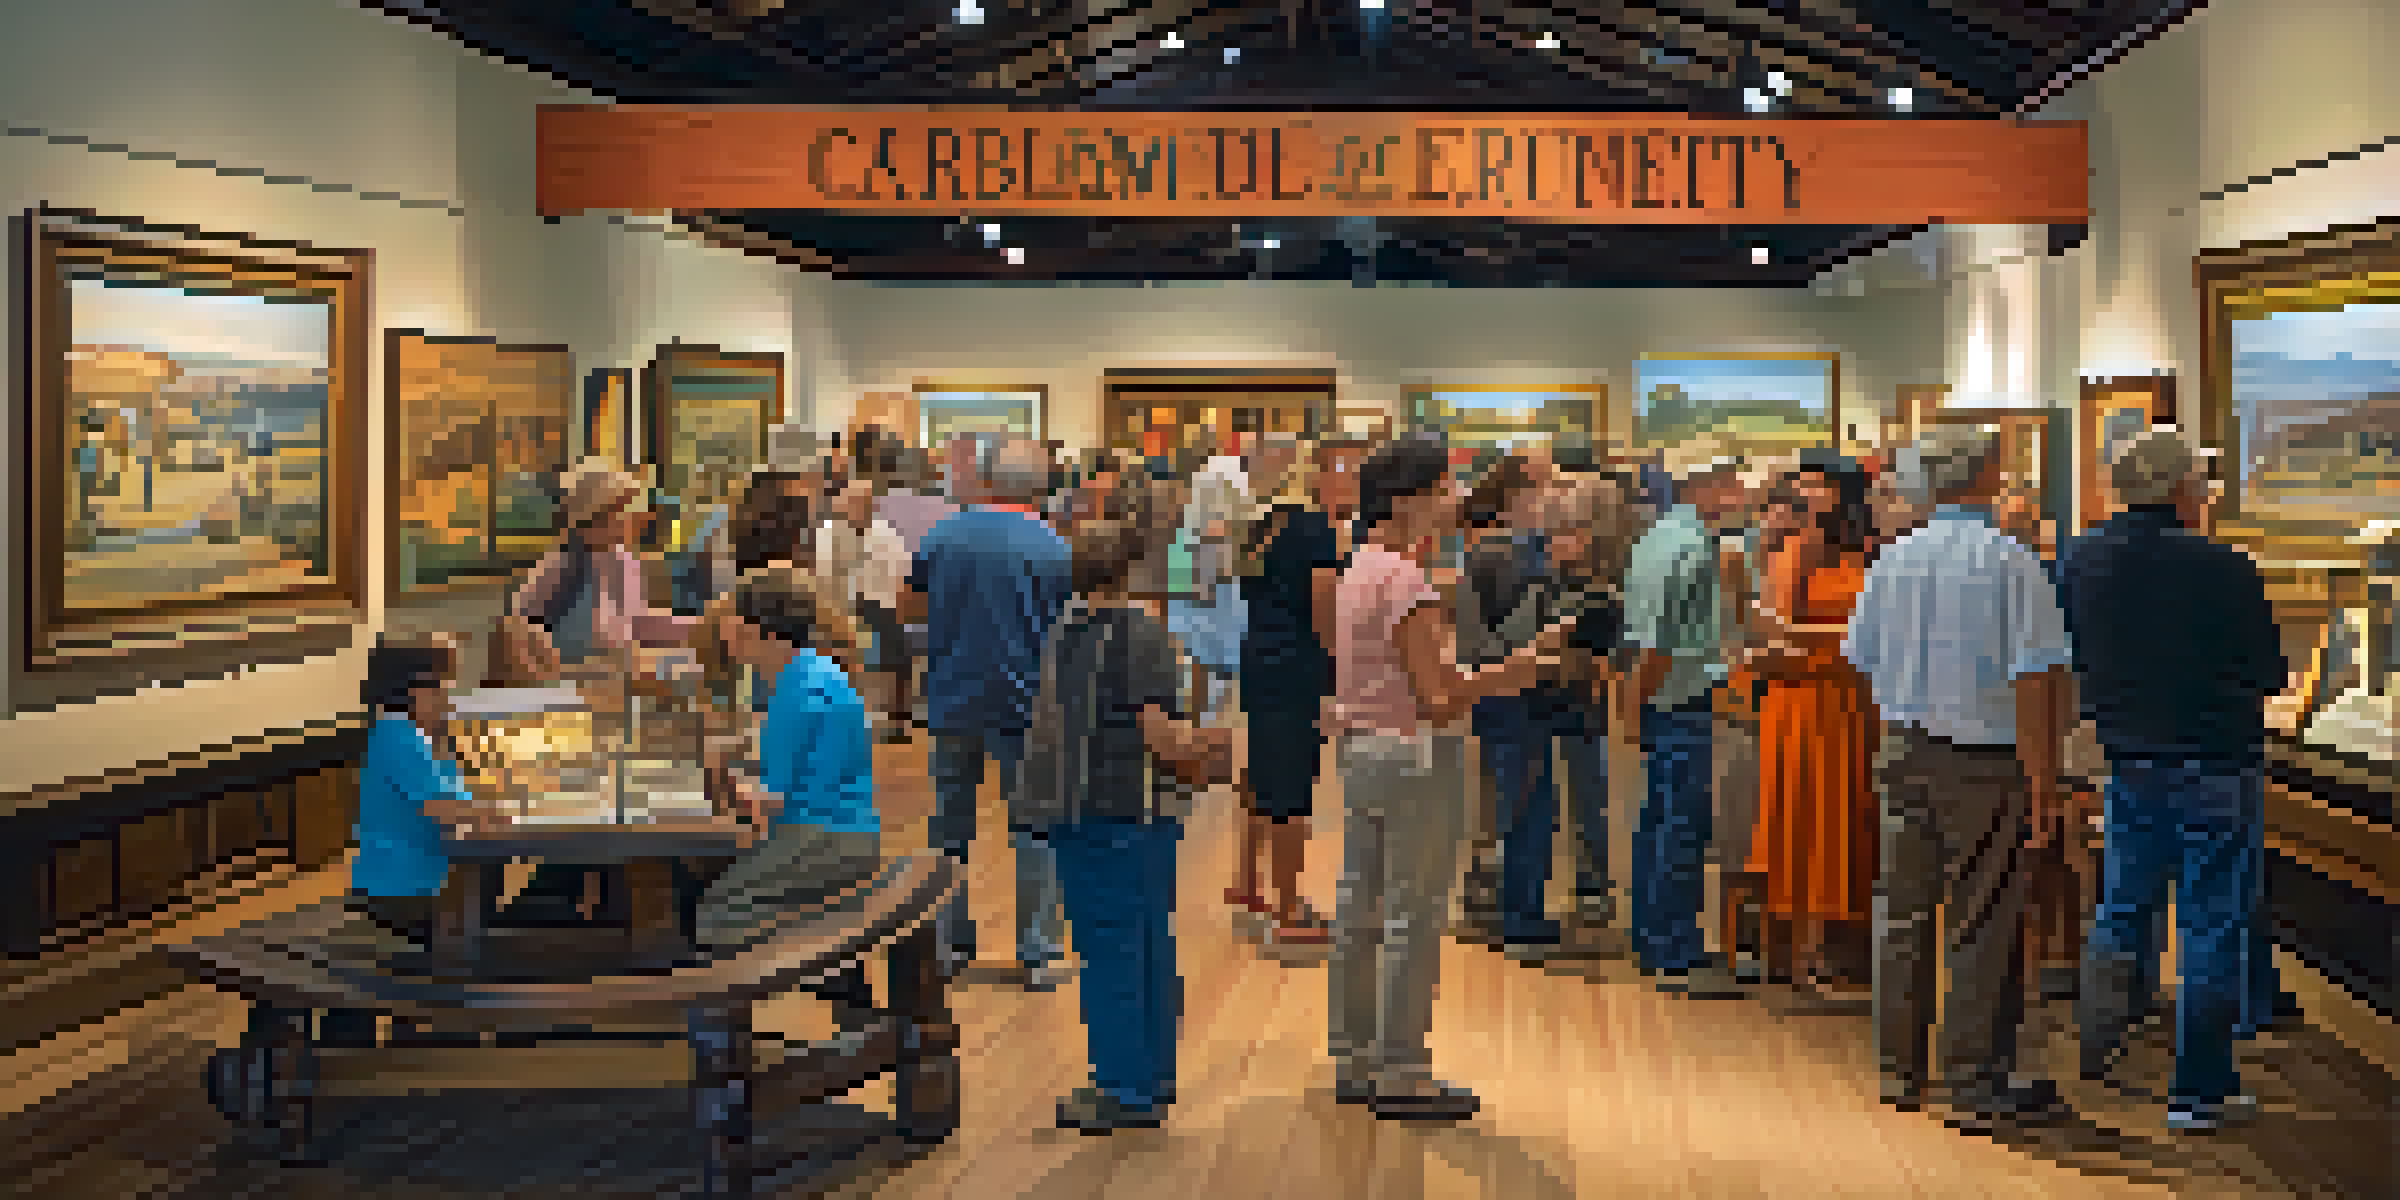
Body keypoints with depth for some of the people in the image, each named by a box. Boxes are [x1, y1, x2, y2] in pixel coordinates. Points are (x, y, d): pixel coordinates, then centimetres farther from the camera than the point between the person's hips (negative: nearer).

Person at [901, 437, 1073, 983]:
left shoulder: (942, 537, -1)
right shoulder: (1052, 549, -9)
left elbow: (910, 609, 9)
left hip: (953, 701, 3)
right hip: (1023, 704, -3)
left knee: (952, 821, 15)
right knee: (1035, 827, 6)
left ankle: (952, 938, 21)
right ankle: (1038, 951, 6)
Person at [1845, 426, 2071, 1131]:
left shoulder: (1890, 561, 6)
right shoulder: (2011, 562, -11)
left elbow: (1862, 661, 12)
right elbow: (2032, 678, -14)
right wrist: (2042, 781, -10)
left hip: (1901, 749, 5)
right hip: (1983, 760, -5)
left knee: (1902, 914, 12)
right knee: (1982, 926, 2)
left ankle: (1900, 1071, 21)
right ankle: (1975, 1082, 8)